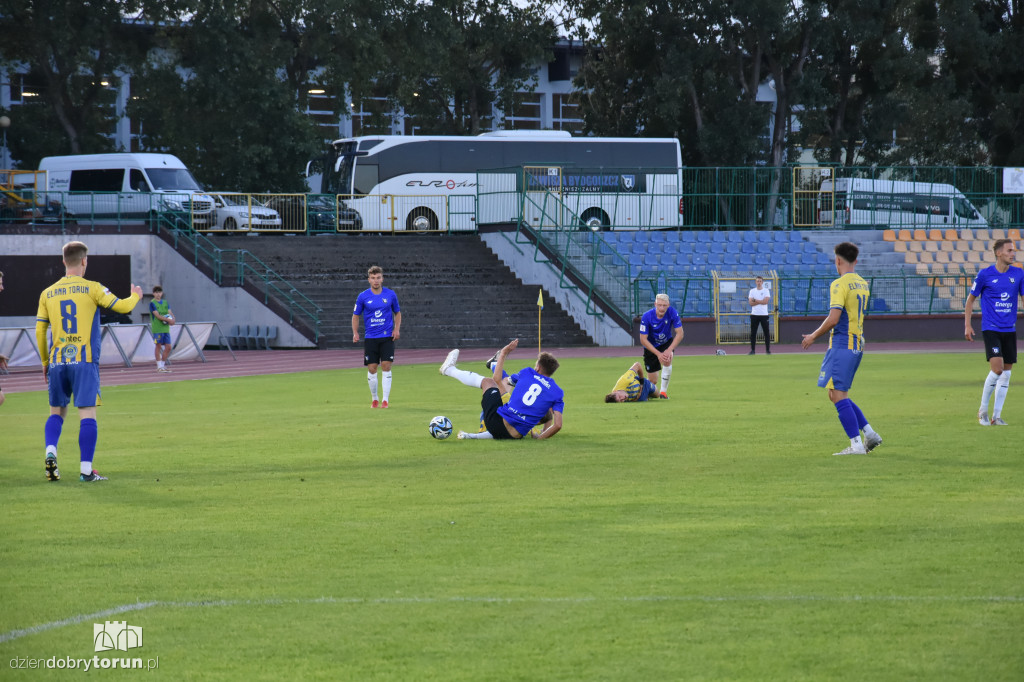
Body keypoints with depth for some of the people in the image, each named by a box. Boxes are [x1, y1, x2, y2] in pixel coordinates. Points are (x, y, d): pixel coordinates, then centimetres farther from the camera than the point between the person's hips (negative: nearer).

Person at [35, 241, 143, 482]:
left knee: (57, 412, 15)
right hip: (84, 361, -4)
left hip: (57, 362, 4)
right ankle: (86, 469, -7)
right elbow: (122, 306, -1)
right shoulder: (92, 289, -3)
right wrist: (136, 296, 21)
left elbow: (40, 331, 10)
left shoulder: (47, 294, 8)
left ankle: (50, 452, -8)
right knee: (87, 414, -3)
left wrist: (45, 362, 21)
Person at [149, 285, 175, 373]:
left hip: (166, 328, 6)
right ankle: (159, 366, 2)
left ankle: (163, 364, 17)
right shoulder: (152, 303, -5)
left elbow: (170, 312, 10)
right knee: (158, 346, -3)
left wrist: (172, 319, -12)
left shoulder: (165, 302, 15)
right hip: (157, 329, -6)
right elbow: (157, 315, -14)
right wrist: (168, 320, -22)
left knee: (168, 347, 4)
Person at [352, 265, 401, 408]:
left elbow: (397, 313, 15)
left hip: (387, 337, 0)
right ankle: (374, 399, 17)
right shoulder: (363, 297, 0)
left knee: (386, 366, -9)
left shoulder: (390, 295, 2)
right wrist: (355, 332, -5)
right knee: (372, 368, 0)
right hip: (370, 337, 0)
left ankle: (385, 400, -5)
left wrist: (397, 329, -1)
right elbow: (356, 315, 9)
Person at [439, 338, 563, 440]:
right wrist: (539, 437, 11)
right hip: (515, 435, 0)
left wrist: (503, 353, 28)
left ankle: (449, 369, 50)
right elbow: (557, 425, -5)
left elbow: (497, 379, 16)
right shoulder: (557, 392, 4)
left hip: (496, 420, 0)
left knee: (486, 381, 23)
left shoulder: (528, 373, 3)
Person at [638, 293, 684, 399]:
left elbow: (679, 334, -18)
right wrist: (658, 354, -29)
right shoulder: (647, 317, -25)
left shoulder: (672, 313, -22)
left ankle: (664, 391, -16)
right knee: (653, 381, -3)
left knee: (667, 361, -33)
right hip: (651, 347, -1)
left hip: (667, 343, 1)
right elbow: (643, 340, -21)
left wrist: (669, 350, -29)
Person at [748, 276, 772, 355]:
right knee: (753, 333, 0)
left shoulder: (766, 291, 3)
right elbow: (751, 303, -4)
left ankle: (768, 350, 5)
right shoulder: (752, 291, 7)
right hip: (754, 315, 1)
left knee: (766, 333, -1)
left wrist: (755, 300, -9)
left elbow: (766, 301, -12)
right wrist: (761, 301, -11)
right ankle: (753, 350, 5)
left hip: (764, 315, -1)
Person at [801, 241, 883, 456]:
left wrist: (814, 336, -6)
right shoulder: (862, 284, 14)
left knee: (838, 396, -7)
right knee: (837, 396, 15)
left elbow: (833, 319, -20)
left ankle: (857, 445, -11)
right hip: (857, 344, 9)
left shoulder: (839, 285, -13)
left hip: (842, 345, -9)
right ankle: (870, 434, 9)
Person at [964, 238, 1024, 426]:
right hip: (991, 329, -5)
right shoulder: (985, 274, -6)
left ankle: (996, 416, 11)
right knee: (997, 368, -17)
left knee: (1006, 372, 4)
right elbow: (970, 299, 4)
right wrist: (967, 325, -1)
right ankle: (983, 411, 1)